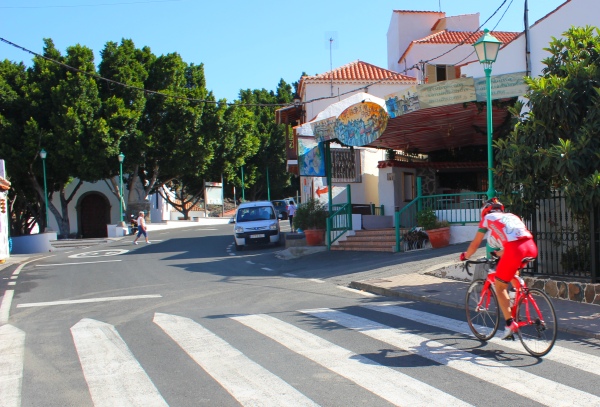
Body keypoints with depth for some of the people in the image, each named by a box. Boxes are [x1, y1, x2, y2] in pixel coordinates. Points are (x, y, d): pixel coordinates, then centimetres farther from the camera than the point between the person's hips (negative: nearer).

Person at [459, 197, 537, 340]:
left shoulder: (487, 218, 20)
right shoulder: (512, 216, 34)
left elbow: (475, 244, 24)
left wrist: (465, 256, 41)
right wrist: (501, 254, 61)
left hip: (515, 250, -6)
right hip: (532, 248, 6)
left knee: (499, 287, 10)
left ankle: (510, 324, 1)